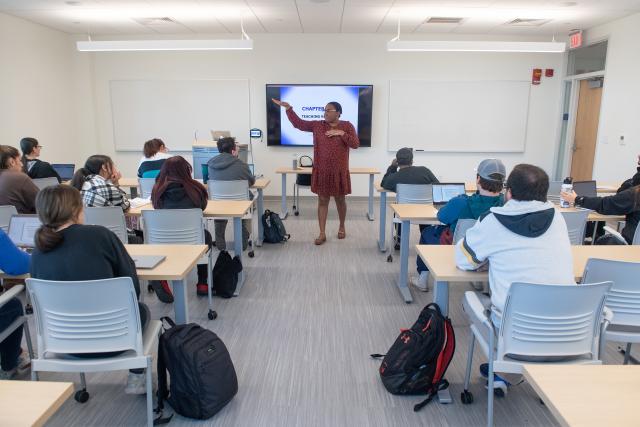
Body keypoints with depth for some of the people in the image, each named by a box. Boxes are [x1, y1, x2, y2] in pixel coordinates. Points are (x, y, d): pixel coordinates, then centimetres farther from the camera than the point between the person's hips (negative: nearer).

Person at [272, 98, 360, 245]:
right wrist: (288, 108, -5)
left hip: (339, 171, -1)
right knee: (322, 201, 3)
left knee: (340, 200, 12)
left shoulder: (347, 126, -2)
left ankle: (342, 227, 34)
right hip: (321, 171, 1)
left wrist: (341, 133, -18)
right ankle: (322, 233, 9)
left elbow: (355, 144, -9)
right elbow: (298, 123, 4)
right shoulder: (317, 125, 2)